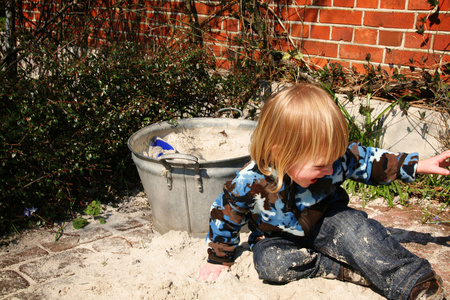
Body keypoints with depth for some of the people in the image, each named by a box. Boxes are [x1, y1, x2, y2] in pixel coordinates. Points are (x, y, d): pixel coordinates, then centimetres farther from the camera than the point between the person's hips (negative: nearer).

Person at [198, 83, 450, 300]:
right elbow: (224, 215, -14)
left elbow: (368, 161, -6)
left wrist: (420, 165, -6)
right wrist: (219, 259, -2)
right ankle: (346, 269, -24)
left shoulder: (335, 159, -23)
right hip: (279, 237, 0)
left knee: (352, 225, -29)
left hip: (323, 223, 1)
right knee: (268, 261, -31)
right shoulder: (249, 183, -30)